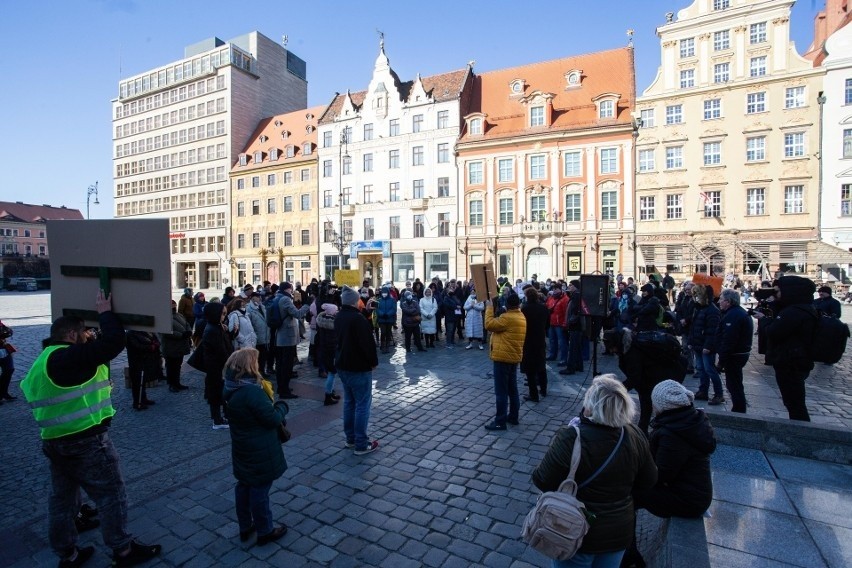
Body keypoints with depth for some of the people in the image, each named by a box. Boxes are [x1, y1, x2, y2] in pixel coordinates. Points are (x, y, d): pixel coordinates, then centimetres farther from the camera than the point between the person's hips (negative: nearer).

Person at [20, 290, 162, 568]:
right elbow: (114, 342, -29)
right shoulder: (69, 356, -20)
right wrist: (105, 313, -15)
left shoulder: (46, 359, 12)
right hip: (85, 440, -10)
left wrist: (88, 343, 11)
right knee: (111, 494, 4)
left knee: (62, 498, 19)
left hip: (55, 441, 10)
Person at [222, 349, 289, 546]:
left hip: (243, 451, 9)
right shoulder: (252, 392, -31)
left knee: (244, 486, 21)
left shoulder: (231, 389, -1)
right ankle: (265, 531, 25)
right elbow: (274, 419, -24)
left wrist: (271, 404, 1)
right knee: (260, 490, 7)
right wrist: (282, 405, -7)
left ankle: (245, 527, 38)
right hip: (260, 453, -9)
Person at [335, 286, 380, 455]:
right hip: (359, 367, -9)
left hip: (343, 365, 9)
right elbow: (368, 343, -21)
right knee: (362, 404, -1)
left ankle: (350, 438, 26)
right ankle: (361, 444, 4)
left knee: (349, 401, 17)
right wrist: (374, 362, -9)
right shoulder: (358, 318, -21)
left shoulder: (338, 317, 7)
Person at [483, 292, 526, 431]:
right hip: (514, 357, 10)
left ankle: (500, 421, 2)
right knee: (512, 389, 16)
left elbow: (489, 325, -18)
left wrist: (489, 308, -10)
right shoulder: (521, 317, 11)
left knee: (501, 391, -4)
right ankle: (513, 417, 25)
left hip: (503, 357, -10)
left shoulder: (507, 317, -20)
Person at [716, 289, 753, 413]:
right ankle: (739, 410, 30)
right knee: (735, 384, 20)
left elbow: (728, 341, -26)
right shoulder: (741, 312, 14)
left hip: (734, 355, -11)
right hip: (741, 353, 11)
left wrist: (721, 360, -21)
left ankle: (739, 412, 4)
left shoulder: (733, 315, -21)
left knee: (734, 385, -3)